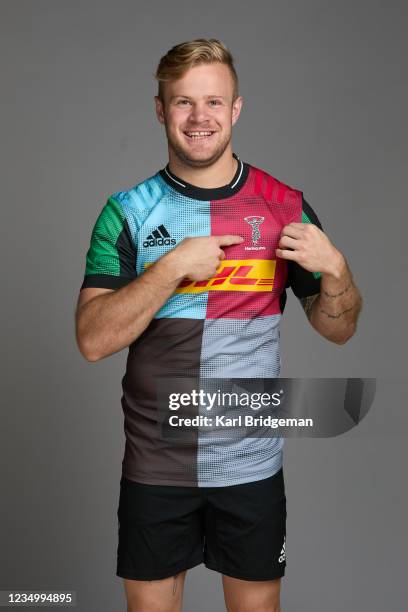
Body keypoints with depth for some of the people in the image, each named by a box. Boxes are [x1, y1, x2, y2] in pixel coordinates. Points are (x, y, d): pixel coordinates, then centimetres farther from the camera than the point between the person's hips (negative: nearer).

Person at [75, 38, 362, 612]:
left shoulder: (285, 206, -3)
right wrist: (173, 267, -22)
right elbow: (93, 340, -12)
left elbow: (338, 329, 3)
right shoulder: (127, 211, -4)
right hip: (155, 465, 0)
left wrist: (335, 267, -16)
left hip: (253, 464, 0)